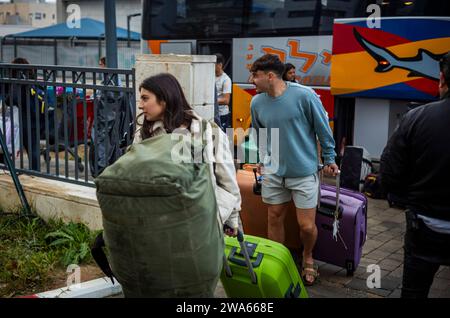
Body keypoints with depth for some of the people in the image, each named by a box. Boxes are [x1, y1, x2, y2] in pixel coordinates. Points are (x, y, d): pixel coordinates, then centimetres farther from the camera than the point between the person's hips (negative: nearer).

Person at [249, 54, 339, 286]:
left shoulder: (304, 95, -16)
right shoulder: (257, 103, -3)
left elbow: (323, 128, -5)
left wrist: (329, 159, 2)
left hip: (304, 171, -3)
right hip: (273, 172, 4)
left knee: (307, 226, 1)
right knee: (275, 218, 11)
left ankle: (308, 258, 31)